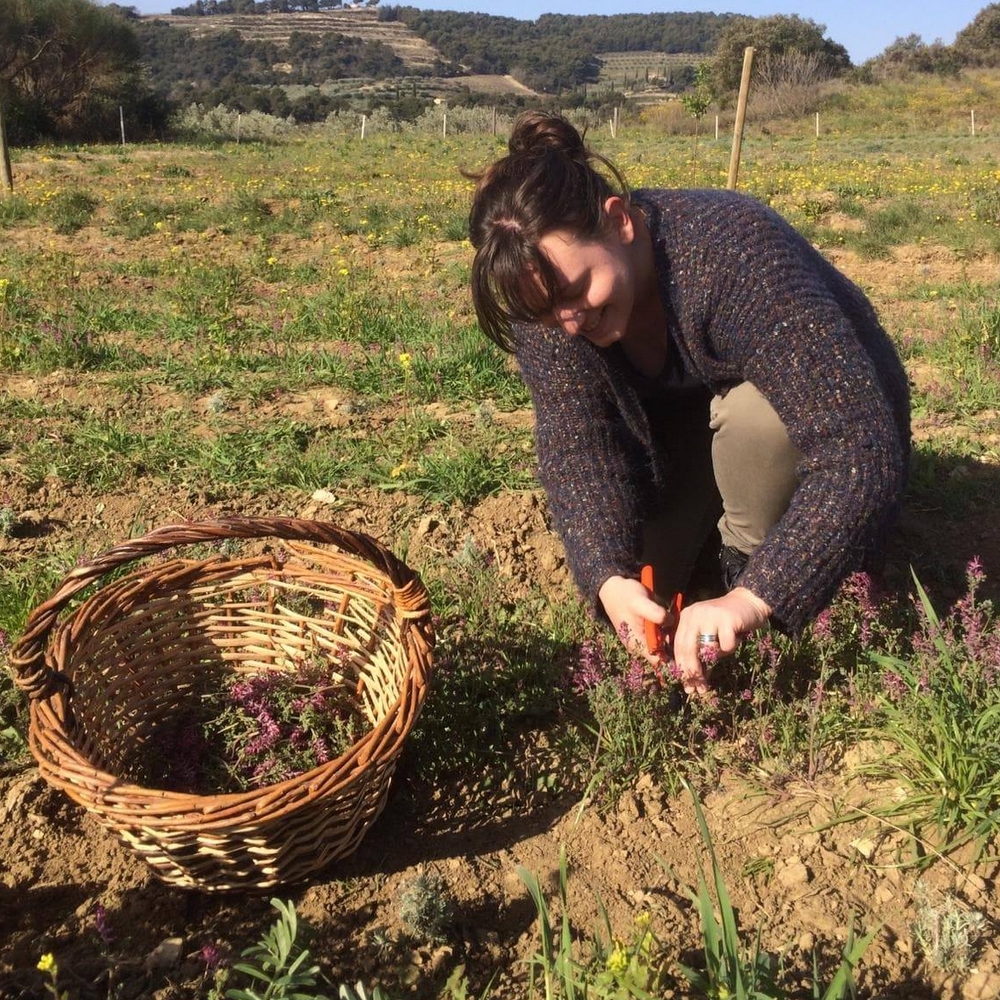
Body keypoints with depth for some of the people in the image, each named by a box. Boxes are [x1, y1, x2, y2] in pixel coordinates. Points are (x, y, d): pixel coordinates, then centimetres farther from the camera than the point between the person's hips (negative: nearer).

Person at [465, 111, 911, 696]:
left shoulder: (735, 255, -38)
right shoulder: (545, 285, -22)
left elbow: (862, 445, -42)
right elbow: (575, 443, -25)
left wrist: (751, 598, -51)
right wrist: (609, 575, -41)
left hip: (829, 418, -3)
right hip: (690, 425, 4)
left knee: (753, 417, -36)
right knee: (636, 578, -13)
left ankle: (756, 566, -8)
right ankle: (709, 523, 17)